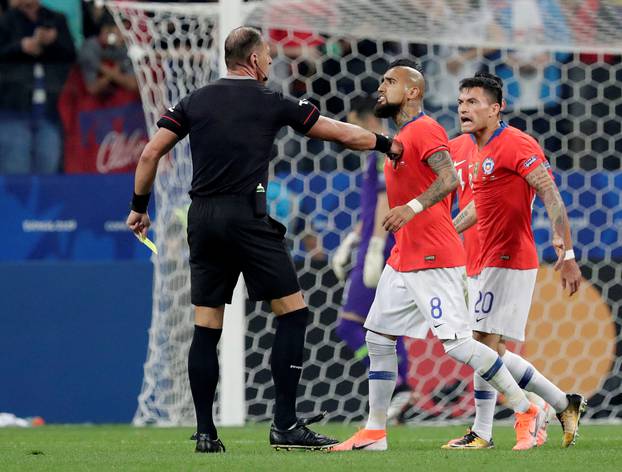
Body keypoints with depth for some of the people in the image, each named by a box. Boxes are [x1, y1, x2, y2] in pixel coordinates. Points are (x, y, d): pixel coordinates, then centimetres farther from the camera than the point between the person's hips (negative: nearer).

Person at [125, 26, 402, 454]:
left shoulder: (194, 102, 12)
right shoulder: (272, 102, 3)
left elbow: (151, 153, 7)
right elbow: (341, 133, 9)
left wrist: (139, 206, 18)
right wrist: (386, 144, 24)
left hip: (202, 219, 5)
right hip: (247, 216, -5)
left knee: (206, 328, 8)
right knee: (293, 311, 2)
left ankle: (206, 433, 6)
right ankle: (286, 425, -4)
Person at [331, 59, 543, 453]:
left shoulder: (424, 130, -12)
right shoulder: (401, 136, 18)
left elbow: (449, 179, -26)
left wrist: (413, 208, -36)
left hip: (433, 261, -10)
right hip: (403, 258, 10)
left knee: (458, 343, -13)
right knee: (378, 338, 8)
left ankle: (527, 412, -4)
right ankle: (375, 432, 12)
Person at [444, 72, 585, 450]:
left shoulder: (516, 145, -14)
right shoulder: (475, 149, 14)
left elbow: (552, 199, -19)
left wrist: (567, 253, -27)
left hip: (508, 260, -10)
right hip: (488, 261, 10)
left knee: (486, 344, -9)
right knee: (491, 349, 8)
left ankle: (482, 433, -1)